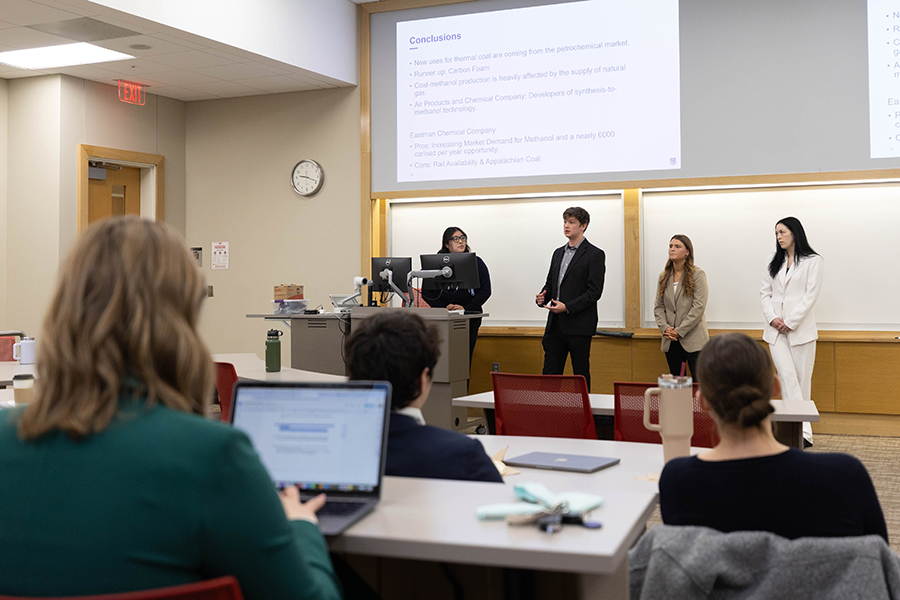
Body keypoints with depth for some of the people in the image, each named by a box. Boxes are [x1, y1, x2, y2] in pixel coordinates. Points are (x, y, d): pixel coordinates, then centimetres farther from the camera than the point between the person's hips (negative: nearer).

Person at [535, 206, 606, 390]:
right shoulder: (558, 253, 17)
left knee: (581, 374, 2)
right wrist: (542, 297, -1)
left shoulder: (595, 255, -4)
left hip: (579, 325, -6)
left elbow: (594, 291, -11)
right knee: (550, 373, 4)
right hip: (555, 325, 6)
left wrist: (567, 307, -20)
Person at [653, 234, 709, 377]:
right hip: (671, 341, 5)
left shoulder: (697, 274, -3)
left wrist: (679, 331, -13)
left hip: (693, 340, -5)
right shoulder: (664, 277, 12)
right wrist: (665, 328, -7)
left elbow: (699, 307, -10)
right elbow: (658, 306, 11)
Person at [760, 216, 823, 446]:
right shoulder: (774, 263, 15)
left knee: (802, 378, 1)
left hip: (800, 328, -3)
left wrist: (790, 322, -12)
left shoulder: (813, 261, 0)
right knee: (787, 377, -9)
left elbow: (810, 296, -8)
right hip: (776, 330, 4)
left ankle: (799, 431, 11)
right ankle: (803, 431, -14)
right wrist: (772, 318, -6)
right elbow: (765, 293, 11)